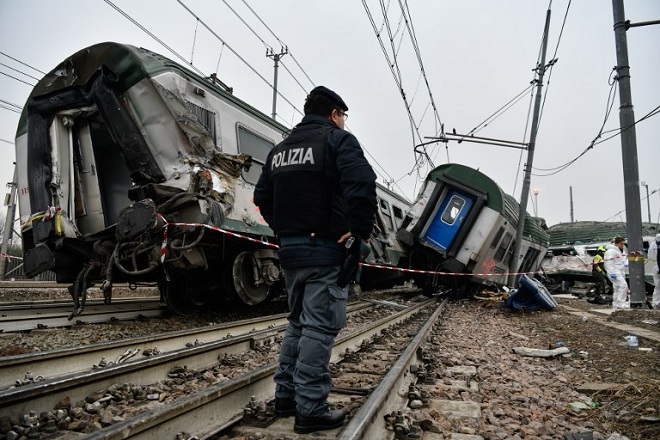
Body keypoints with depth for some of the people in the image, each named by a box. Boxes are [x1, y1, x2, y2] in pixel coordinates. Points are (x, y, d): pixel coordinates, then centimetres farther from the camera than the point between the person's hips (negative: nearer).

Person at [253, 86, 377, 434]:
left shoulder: (280, 148, 16)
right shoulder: (338, 140, -5)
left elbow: (262, 196, 15)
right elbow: (361, 184, -22)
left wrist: (282, 230, 16)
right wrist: (361, 231, -14)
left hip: (290, 248, 8)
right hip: (325, 249, -7)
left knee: (298, 323, 18)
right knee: (319, 328, -1)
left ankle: (286, 396, 25)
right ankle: (310, 409, 6)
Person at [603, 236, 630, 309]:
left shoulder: (618, 251, 20)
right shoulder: (611, 251, -13)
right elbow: (609, 263, -21)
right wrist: (612, 273, -26)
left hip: (619, 273, 11)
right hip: (615, 273, -11)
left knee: (617, 288, 12)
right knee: (623, 285, -20)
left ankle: (615, 305, 18)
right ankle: (620, 303, -19)